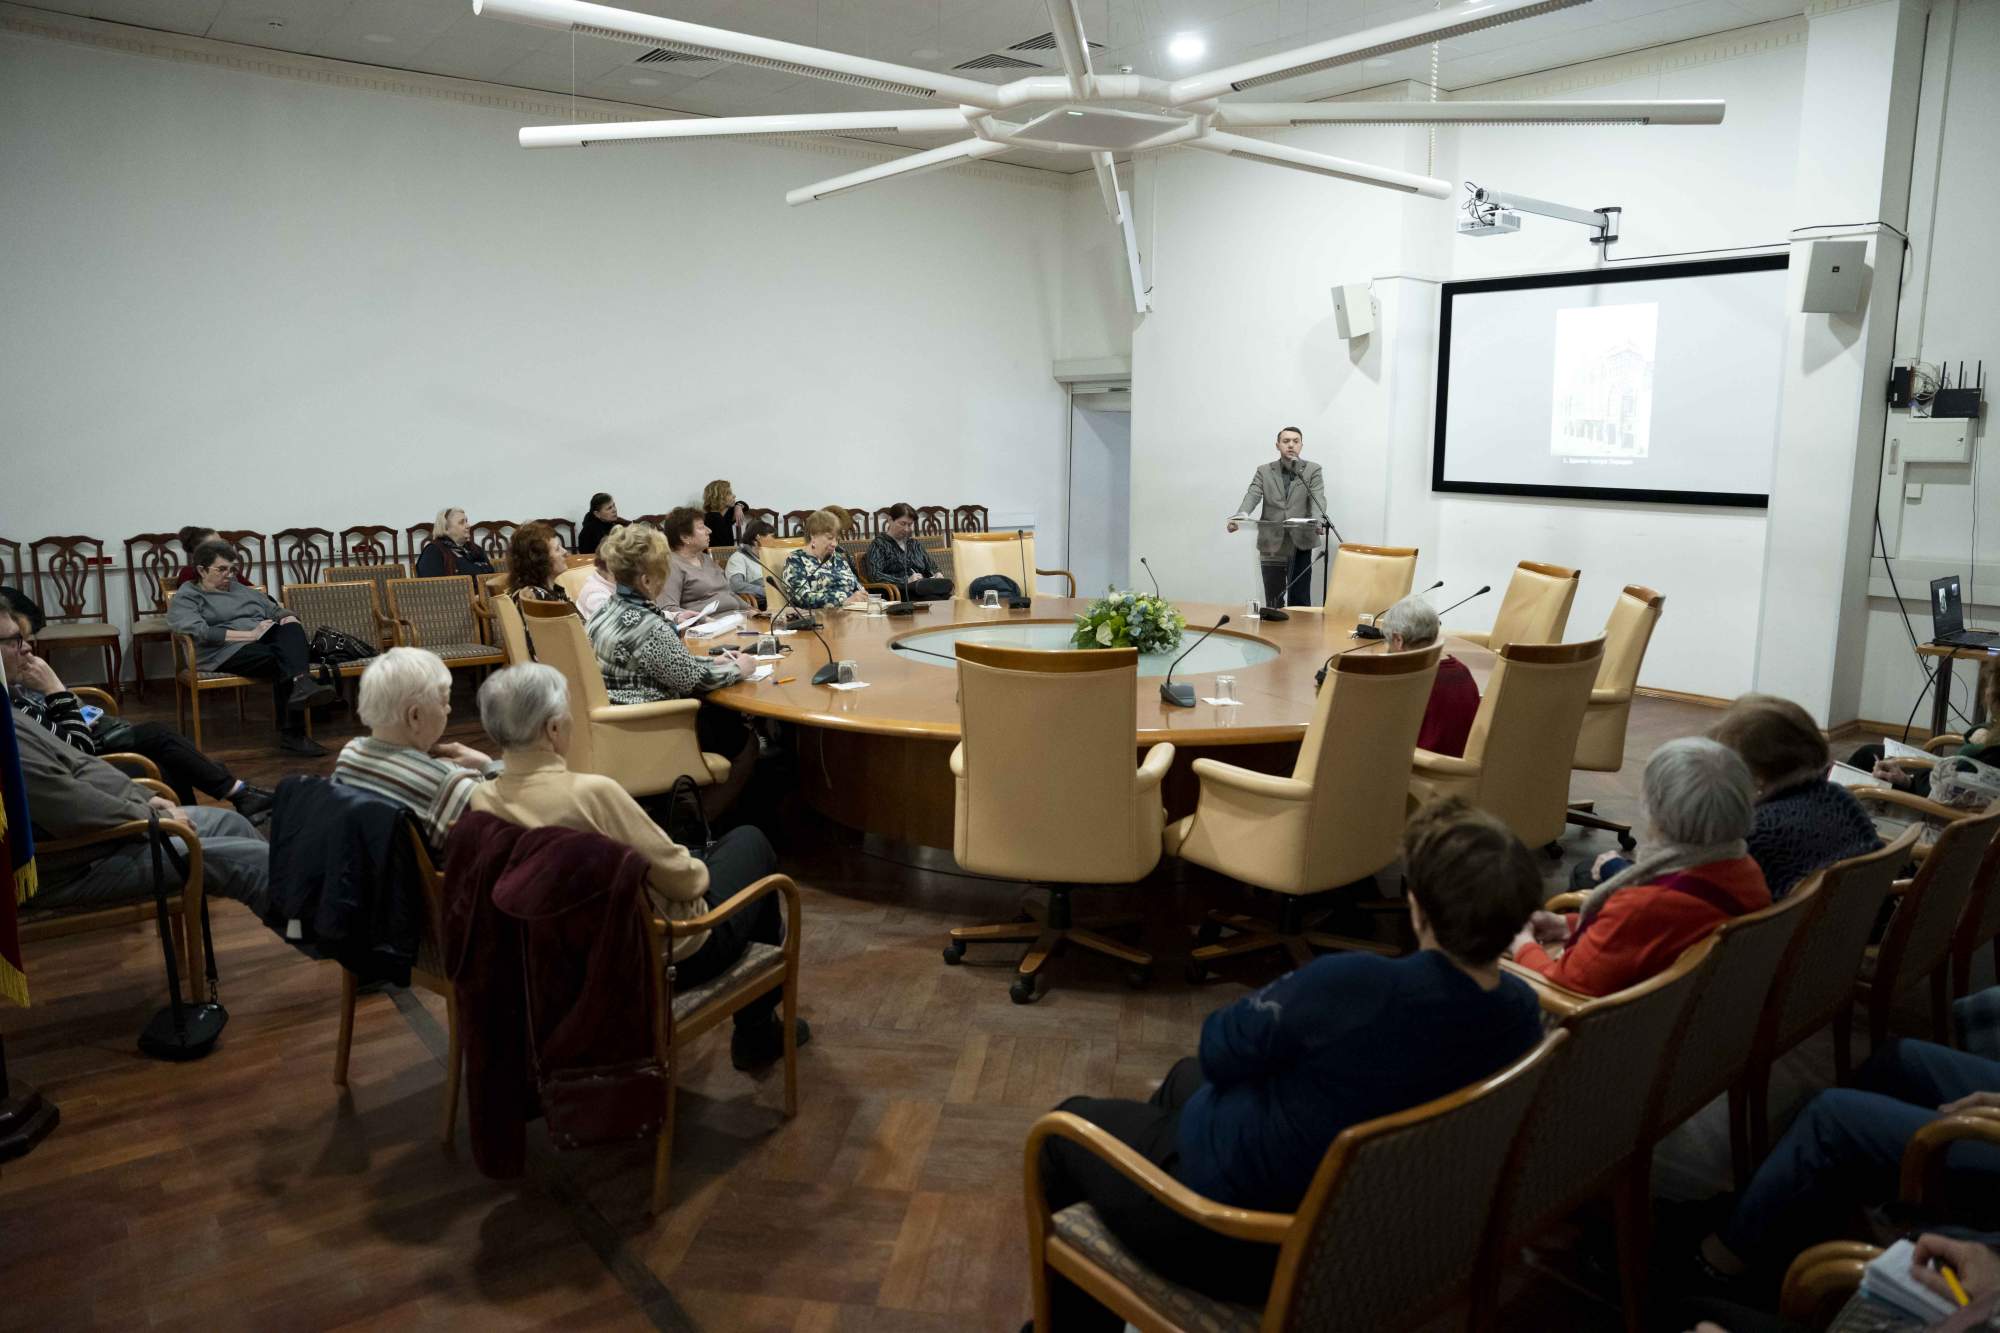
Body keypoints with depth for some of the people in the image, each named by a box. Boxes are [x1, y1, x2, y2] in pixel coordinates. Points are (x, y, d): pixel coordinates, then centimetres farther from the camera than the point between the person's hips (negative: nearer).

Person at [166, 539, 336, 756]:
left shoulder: (242, 589, 29)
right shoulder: (186, 598, 9)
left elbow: (277, 611, 27)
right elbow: (202, 633, -9)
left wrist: (288, 619, 1)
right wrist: (251, 634, -16)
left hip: (265, 641, 5)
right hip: (227, 652, -5)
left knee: (291, 627, -30)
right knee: (279, 660, -34)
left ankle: (301, 684, -52)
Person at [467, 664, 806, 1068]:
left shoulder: (482, 802, -11)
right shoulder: (592, 792, -32)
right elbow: (682, 879, -20)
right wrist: (698, 872, 0)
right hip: (666, 955, -7)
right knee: (750, 842, 16)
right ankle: (758, 1031, 28)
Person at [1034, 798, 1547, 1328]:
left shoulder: (1354, 986, -36)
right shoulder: (1522, 1012, -13)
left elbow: (1219, 1050, -18)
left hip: (1237, 1239, -7)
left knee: (1069, 1125, 20)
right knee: (1185, 1077, 33)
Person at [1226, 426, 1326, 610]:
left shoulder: (1313, 470, 7)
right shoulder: (1264, 471, 9)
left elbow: (1318, 498, -8)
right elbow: (1251, 497, -5)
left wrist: (1317, 521, -30)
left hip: (1300, 542, -1)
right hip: (1271, 543, 1)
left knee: (1299, 600, -2)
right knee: (1273, 602, 4)